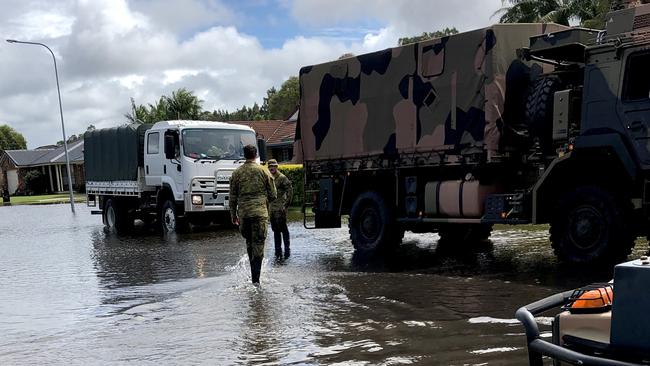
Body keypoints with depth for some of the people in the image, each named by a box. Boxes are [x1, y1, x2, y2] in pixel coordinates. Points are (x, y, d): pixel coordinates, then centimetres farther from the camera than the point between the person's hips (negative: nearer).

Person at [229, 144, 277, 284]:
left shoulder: (237, 173, 5)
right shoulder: (264, 172, 2)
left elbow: (233, 197, 7)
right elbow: (273, 195, 4)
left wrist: (233, 215, 16)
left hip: (243, 213, 2)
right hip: (260, 212, -2)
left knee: (249, 241, 18)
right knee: (258, 243, -1)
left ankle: (254, 272, 18)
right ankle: (255, 278, -6)